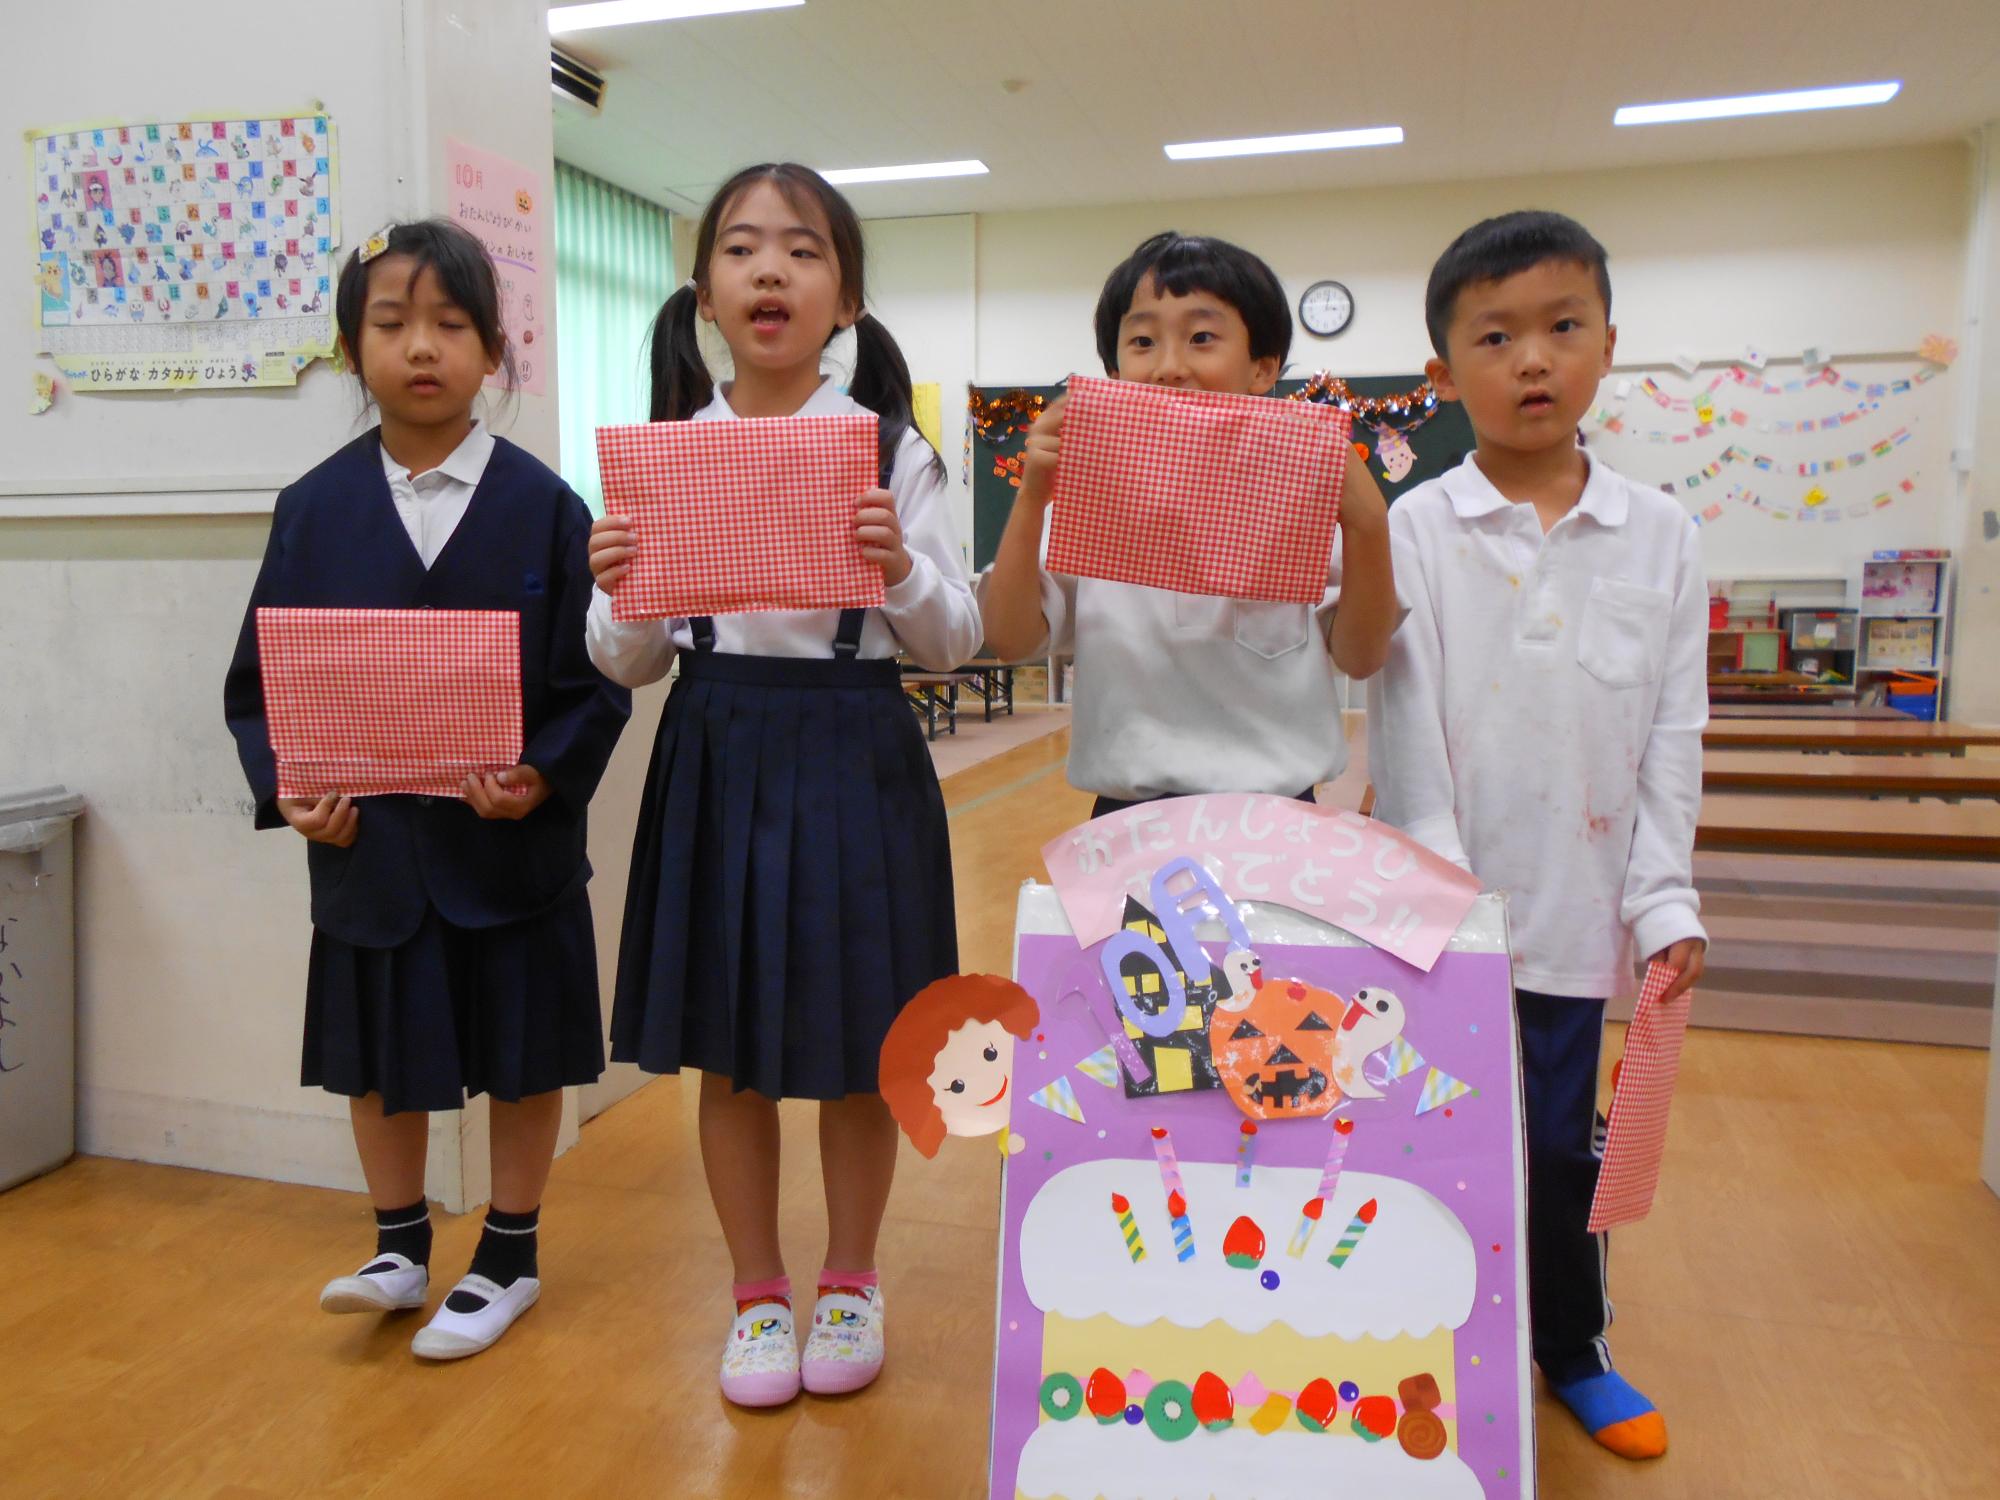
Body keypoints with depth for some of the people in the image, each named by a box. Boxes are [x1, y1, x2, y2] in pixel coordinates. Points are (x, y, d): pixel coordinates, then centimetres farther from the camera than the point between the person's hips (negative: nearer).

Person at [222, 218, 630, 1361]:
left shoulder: (543, 505, -5)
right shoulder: (316, 507, 2)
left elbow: (595, 678, -6)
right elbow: (260, 678, 4)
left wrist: (544, 775, -21)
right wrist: (286, 787, -10)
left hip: (514, 838, -2)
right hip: (368, 837, 3)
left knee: (522, 1054, 11)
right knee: (379, 1052, 16)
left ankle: (509, 1258, 31)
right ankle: (400, 1249, 38)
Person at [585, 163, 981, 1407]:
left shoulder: (889, 448, -2)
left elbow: (956, 644, -2)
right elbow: (632, 663, 6)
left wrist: (904, 570, -21)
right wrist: (620, 592, -15)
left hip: (855, 755, -2)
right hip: (717, 754, 2)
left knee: (857, 1049, 11)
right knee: (730, 1053, 12)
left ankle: (850, 1281, 35)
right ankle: (758, 1291, 33)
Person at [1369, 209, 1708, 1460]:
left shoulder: (1661, 537, 3)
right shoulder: (1415, 533, -5)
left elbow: (1674, 736, 4)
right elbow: (1406, 732, -8)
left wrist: (1666, 903, -1)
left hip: (1578, 906, 2)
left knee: (1565, 1138, 13)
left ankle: (1571, 1347, 36)